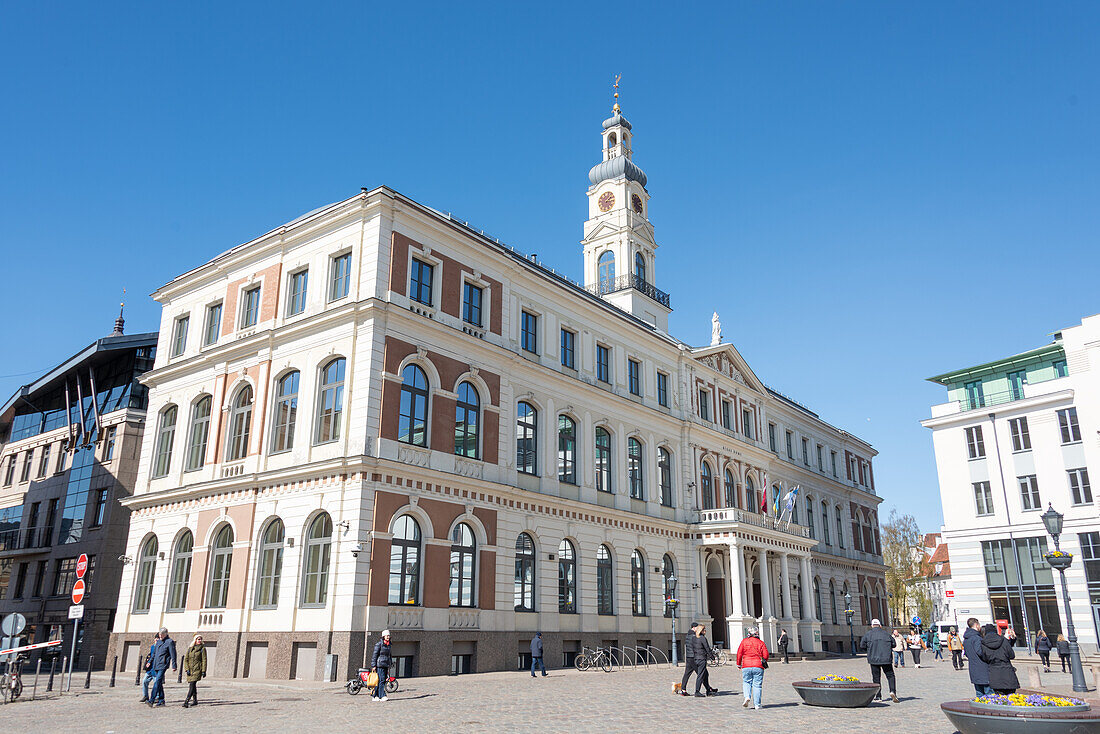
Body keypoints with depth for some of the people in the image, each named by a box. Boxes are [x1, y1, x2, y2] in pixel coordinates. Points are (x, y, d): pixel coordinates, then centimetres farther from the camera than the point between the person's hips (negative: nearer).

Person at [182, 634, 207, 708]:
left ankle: (186, 701, -21)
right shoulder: (189, 649, 11)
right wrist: (187, 669, -5)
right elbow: (186, 659, 8)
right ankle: (195, 701, 22)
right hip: (190, 670, 4)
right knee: (192, 685, 10)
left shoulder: (202, 648, 1)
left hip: (197, 669, -4)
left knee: (192, 685, -15)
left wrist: (204, 671, -8)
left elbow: (204, 660, -2)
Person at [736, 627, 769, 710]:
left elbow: (739, 653, 2)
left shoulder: (744, 641, 4)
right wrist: (764, 663, 20)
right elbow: (765, 655, 1)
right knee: (757, 685, 4)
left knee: (746, 682, 15)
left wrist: (739, 664, 13)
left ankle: (747, 696, -9)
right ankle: (757, 704, 3)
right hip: (758, 667, 0)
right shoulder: (761, 642, 5)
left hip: (746, 666, 0)